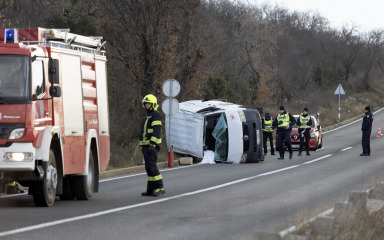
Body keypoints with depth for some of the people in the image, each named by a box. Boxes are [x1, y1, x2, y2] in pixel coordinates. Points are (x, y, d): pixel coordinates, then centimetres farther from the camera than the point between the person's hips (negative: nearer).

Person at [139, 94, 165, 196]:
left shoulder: (156, 115, -9)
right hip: (146, 145, 10)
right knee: (149, 166, 7)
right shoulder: (148, 116, 23)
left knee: (151, 165, -15)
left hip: (152, 145, -10)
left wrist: (152, 144, -25)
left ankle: (160, 187, -15)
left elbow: (156, 130, -18)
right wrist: (143, 146, 23)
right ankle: (151, 189, 7)